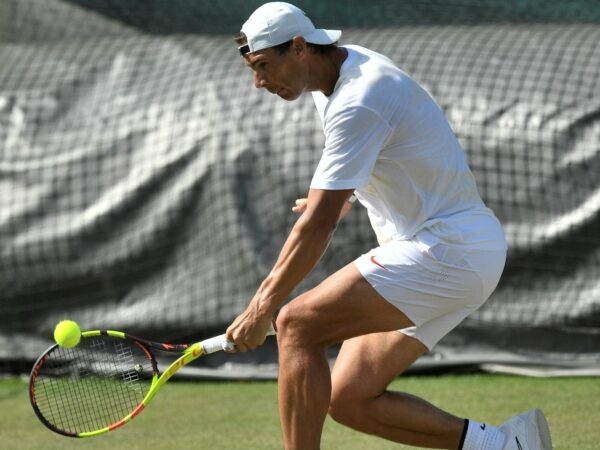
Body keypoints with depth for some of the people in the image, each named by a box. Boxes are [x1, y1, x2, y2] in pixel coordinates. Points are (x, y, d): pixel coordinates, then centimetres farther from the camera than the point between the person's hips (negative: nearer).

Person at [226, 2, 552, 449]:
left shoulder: (357, 103, -20)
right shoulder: (341, 74, 11)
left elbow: (317, 226, -22)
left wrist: (262, 308, -17)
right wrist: (341, 201, 18)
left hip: (446, 249, -10)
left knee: (298, 325, -16)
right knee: (350, 400, 4)